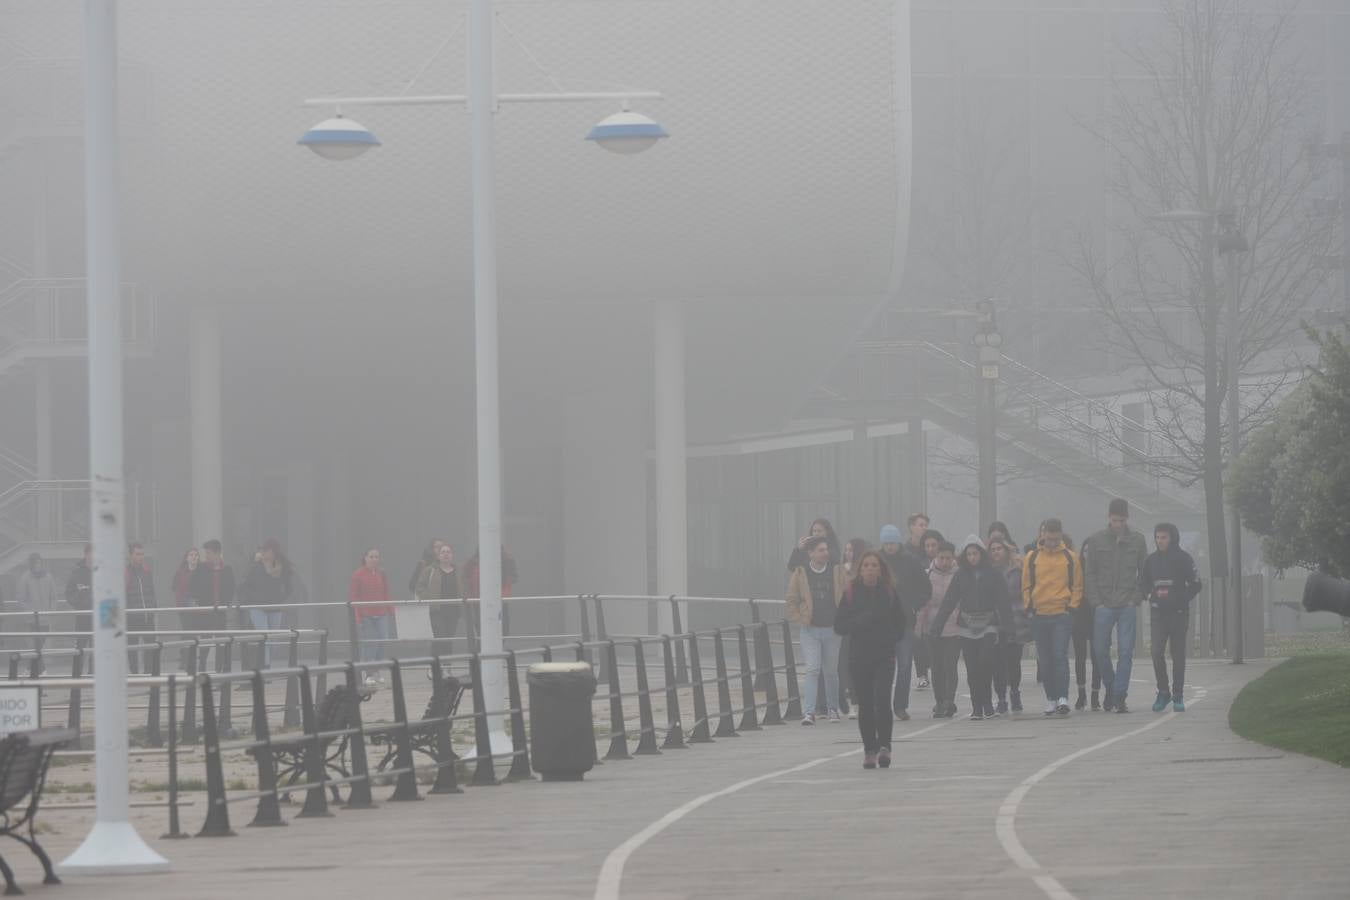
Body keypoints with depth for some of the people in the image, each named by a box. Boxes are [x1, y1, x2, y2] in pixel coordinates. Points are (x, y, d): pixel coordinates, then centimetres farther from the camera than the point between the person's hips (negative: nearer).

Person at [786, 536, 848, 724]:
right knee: (812, 669, -12)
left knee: (831, 671, 11)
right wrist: (799, 620, -6)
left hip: (832, 629, 2)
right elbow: (792, 601, 3)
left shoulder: (838, 573, 2)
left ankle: (833, 709, 27)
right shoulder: (799, 574, -1)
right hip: (809, 630, -2)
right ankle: (809, 712, -14)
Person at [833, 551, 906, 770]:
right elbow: (839, 626, -1)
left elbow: (900, 623, 8)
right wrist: (861, 621, -17)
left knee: (882, 699, -17)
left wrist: (890, 638, -10)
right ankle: (869, 749, 14)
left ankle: (884, 745, -7)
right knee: (865, 704, 5)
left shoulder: (889, 592, 1)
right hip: (860, 655, 1)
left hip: (885, 655, -1)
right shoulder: (851, 593, 0)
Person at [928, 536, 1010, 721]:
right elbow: (948, 602, 5)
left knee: (985, 661, -16)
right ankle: (977, 708, 6)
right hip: (967, 626, 2)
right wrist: (936, 626, 0)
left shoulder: (993, 574, 0)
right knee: (972, 669, 0)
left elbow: (1002, 601, -3)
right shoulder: (961, 575, 6)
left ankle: (986, 704, -4)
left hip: (988, 624, -2)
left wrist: (1006, 626, -11)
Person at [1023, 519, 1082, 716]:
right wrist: (1030, 607, 1)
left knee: (1060, 656, -13)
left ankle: (1063, 698, -16)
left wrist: (1072, 607, -3)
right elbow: (1026, 586, 11)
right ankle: (1051, 699, 14)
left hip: (1062, 616, -2)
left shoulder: (1070, 558, 4)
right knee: (1045, 661, 6)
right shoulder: (1032, 558, 7)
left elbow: (1077, 586, 8)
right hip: (1039, 617, 2)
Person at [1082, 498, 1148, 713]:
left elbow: (1144, 573, 9)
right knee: (1100, 650, 2)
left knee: (1125, 651, -6)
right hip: (1104, 606, 0)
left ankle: (1120, 695, -3)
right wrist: (1096, 602, -4)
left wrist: (1136, 599, -2)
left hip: (1128, 606, 0)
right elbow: (1089, 574, 5)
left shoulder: (1137, 540, 5)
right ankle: (1110, 687, 23)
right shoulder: (1096, 541, 4)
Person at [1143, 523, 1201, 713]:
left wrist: (1180, 599, -10)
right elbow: (1144, 584, 18)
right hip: (1158, 613, 2)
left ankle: (1178, 696, 9)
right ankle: (1163, 692, 4)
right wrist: (1153, 594, -1)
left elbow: (1195, 584, 0)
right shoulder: (1151, 560, 8)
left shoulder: (1183, 558, -1)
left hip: (1178, 612, -2)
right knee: (1157, 653, -10)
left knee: (1178, 655, 2)